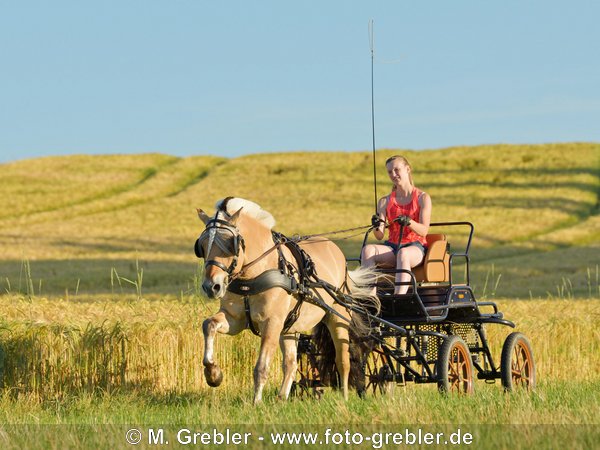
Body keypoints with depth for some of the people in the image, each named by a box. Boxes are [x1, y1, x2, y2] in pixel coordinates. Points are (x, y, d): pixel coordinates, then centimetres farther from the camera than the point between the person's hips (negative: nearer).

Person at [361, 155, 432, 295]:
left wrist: (408, 222, -28)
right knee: (368, 249, -30)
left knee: (403, 253, -41)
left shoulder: (423, 198, 5)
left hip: (416, 247, -4)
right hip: (392, 247, 4)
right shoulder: (385, 202, 14)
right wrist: (377, 227, -21)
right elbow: (379, 236, 3)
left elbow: (423, 230, -8)